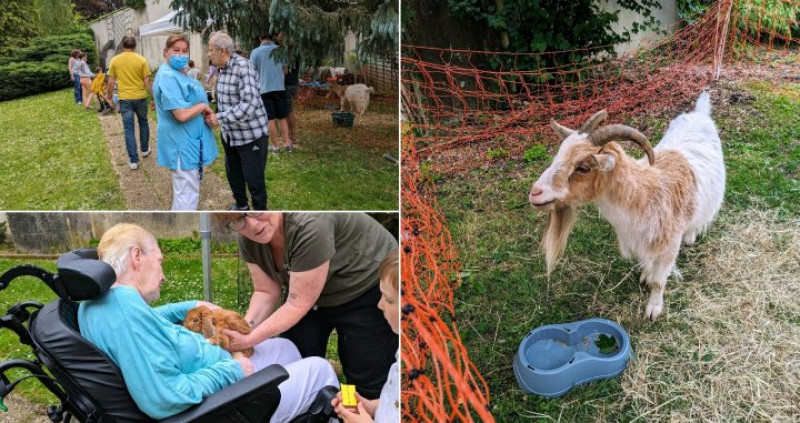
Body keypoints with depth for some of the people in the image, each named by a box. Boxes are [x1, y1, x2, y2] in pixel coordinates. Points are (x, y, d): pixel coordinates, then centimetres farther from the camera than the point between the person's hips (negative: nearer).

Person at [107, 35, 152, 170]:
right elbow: (147, 82, -7)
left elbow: (111, 82, 1)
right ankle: (145, 149, 38)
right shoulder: (141, 60, -7)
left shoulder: (115, 60, -2)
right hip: (140, 97, 0)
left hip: (124, 98, 0)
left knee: (129, 129, 3)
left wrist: (110, 97, 15)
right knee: (143, 123, 23)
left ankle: (133, 161, 3)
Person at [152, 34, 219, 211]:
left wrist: (208, 115, 0)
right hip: (181, 144, -11)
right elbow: (182, 114, -28)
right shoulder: (168, 77, -21)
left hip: (189, 141, 11)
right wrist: (203, 106, -11)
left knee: (184, 191, 23)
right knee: (187, 194, -4)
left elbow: (192, 102, 20)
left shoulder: (180, 72, 11)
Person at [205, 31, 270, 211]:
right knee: (233, 173, 22)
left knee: (254, 178, 1)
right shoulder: (222, 69, 5)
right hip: (230, 134, 9)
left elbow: (250, 104, -30)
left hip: (251, 134, -9)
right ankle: (241, 205, 43)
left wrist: (220, 118, -27)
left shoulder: (243, 67, -21)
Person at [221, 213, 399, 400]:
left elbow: (298, 304, -31)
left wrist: (248, 340, -30)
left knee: (367, 381, -2)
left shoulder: (310, 225, -36)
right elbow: (266, 292, -6)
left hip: (368, 289, -6)